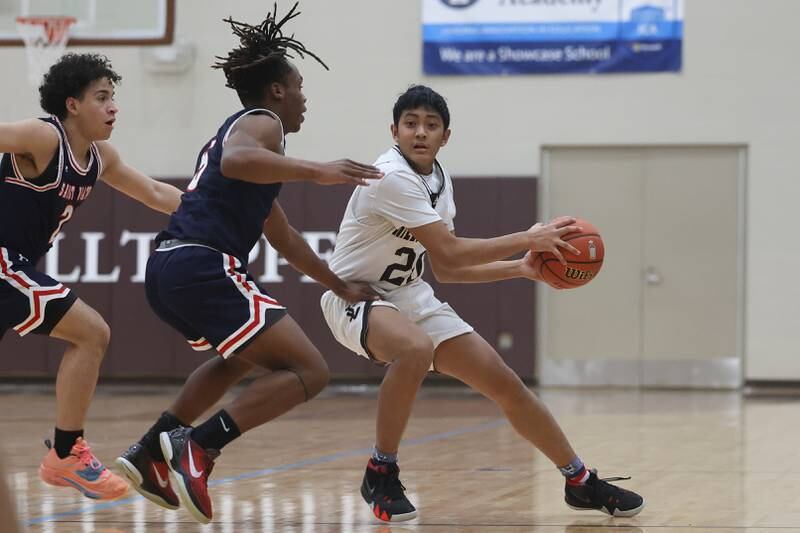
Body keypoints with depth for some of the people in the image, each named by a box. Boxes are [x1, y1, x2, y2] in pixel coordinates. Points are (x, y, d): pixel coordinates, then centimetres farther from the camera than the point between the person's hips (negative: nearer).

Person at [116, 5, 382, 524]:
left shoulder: (241, 127, 30)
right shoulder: (262, 121, 2)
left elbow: (285, 238, 36)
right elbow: (235, 161, -26)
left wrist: (342, 287, 40)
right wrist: (316, 171, -29)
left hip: (168, 268, 10)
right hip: (203, 267, -10)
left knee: (242, 357, 35)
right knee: (309, 371, -11)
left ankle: (151, 453, 27)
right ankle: (198, 447, -23)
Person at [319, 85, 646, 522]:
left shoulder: (439, 181, 4)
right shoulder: (392, 178, -24)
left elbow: (445, 268, 10)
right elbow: (451, 252, -26)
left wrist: (521, 268, 2)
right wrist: (529, 239, -20)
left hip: (409, 296, 8)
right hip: (354, 295, -8)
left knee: (507, 385, 1)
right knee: (415, 349, -40)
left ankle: (581, 482, 16)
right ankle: (380, 473, -21)